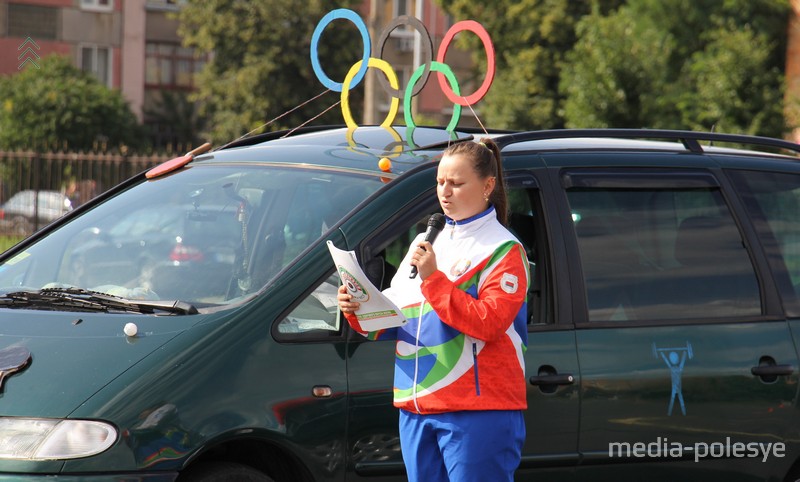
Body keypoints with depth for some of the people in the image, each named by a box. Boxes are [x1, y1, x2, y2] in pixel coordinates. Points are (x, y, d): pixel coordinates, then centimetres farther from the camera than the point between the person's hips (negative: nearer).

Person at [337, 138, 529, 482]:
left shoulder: (503, 250, -3)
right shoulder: (425, 242, 20)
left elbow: (489, 322, -17)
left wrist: (433, 279, -18)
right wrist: (358, 312, -2)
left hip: (479, 409, -7)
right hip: (417, 407, 7)